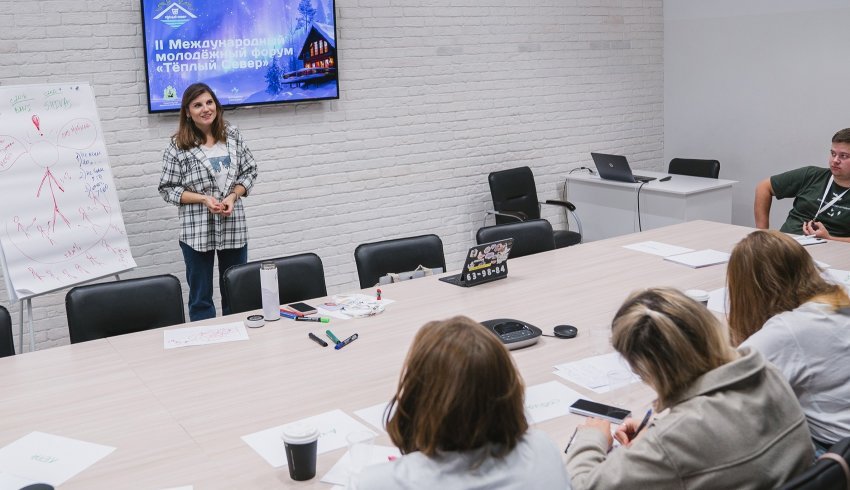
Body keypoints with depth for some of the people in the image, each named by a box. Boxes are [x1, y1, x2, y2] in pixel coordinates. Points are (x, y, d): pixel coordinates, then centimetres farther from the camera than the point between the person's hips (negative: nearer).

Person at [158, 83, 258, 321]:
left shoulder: (232, 135, 2)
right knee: (200, 298, 8)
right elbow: (168, 189, -5)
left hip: (234, 227, 3)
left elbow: (250, 171, 8)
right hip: (197, 231, -3)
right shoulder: (179, 146, -8)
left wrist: (233, 196, -9)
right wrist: (204, 198, -17)